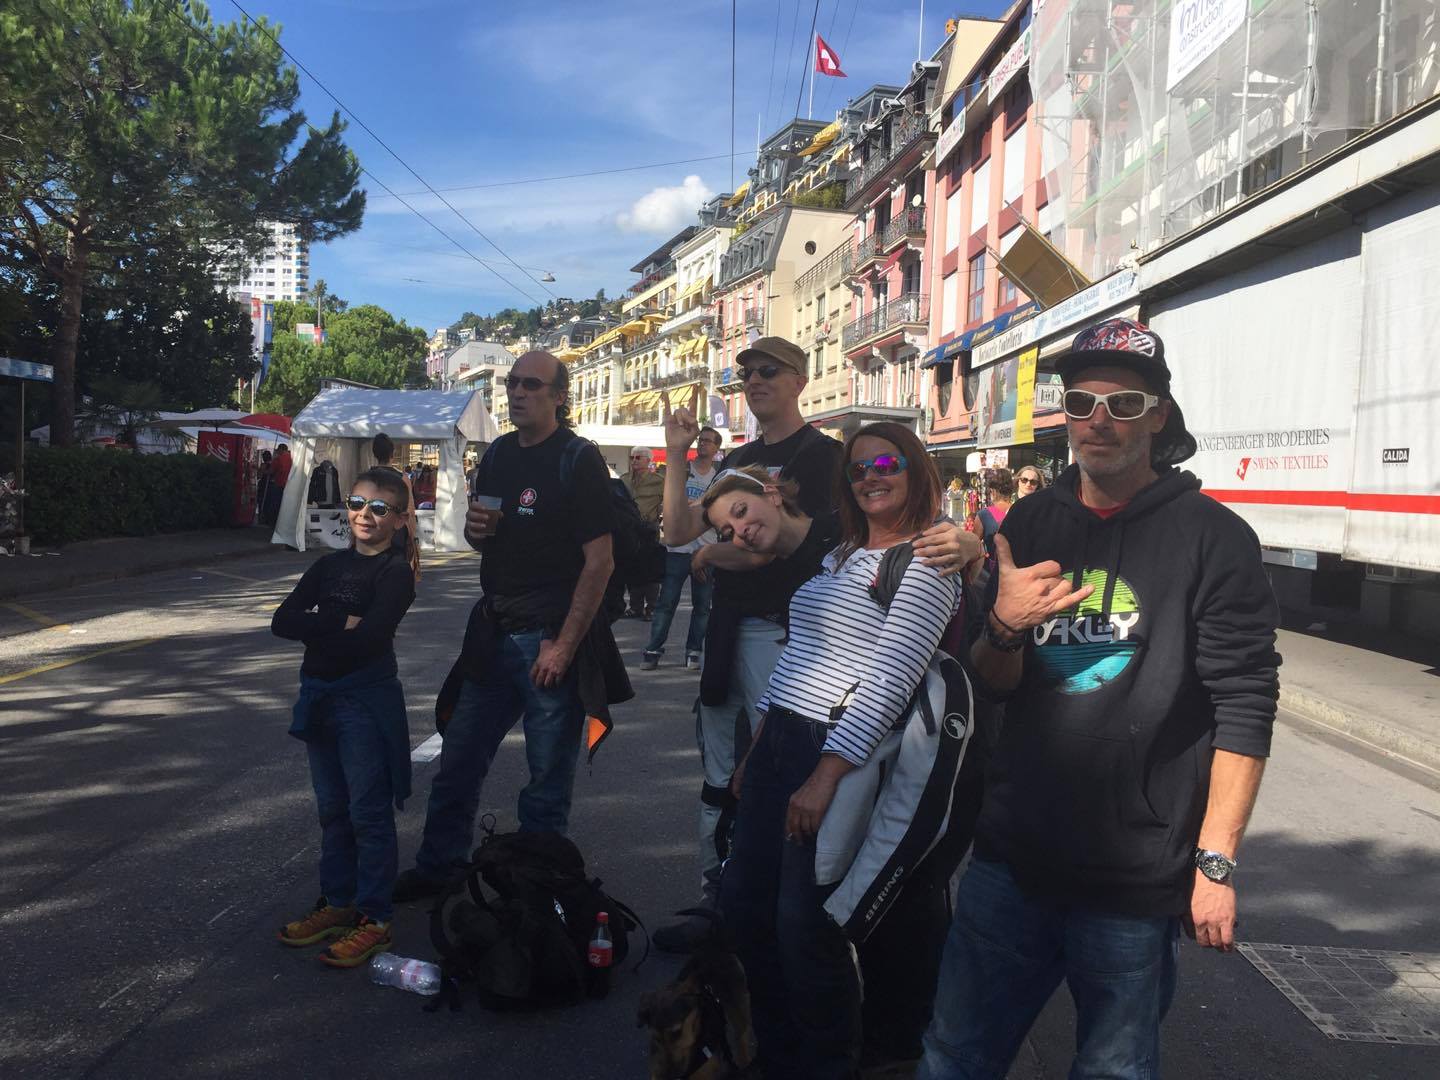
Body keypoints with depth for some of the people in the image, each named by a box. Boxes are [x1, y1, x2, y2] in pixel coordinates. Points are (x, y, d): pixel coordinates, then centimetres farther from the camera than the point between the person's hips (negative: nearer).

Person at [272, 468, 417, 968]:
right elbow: (282, 620, -1)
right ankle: (337, 903, 29)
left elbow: (368, 639, -22)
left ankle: (373, 918, 10)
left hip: (367, 700, -7)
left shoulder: (396, 573, -9)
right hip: (319, 697, 7)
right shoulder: (329, 566, 10)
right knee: (332, 809, 16)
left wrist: (314, 627, -8)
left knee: (368, 812, 0)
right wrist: (340, 623, -15)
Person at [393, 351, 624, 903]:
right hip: (494, 631, 7)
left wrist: (563, 645, -18)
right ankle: (437, 868, 28)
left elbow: (600, 561, -14)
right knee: (457, 762, 12)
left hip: (551, 637, -7)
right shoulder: (497, 454, 12)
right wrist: (475, 530, 0)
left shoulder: (578, 459, -9)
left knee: (547, 780, 4)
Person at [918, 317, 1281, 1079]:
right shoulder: (1032, 522, 6)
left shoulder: (1210, 537, -8)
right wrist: (1003, 627, -13)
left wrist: (1217, 860, -12)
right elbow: (995, 683, 9)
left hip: (1137, 880, -4)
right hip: (1012, 855, 4)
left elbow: (1245, 707, -9)